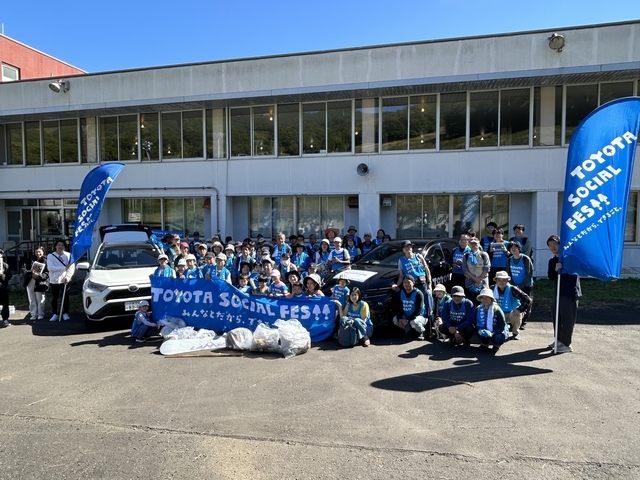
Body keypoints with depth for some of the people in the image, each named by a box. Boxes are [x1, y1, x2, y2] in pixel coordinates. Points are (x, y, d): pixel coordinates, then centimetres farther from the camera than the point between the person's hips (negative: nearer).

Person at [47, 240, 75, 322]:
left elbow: (72, 268, -4)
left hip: (65, 281, 0)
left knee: (65, 298, 4)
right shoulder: (50, 256, -1)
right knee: (54, 299, 6)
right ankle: (55, 314, 17)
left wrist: (67, 277, -16)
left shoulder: (69, 255, 1)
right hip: (54, 281, 0)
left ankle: (65, 313, 16)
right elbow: (50, 268, -14)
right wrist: (64, 268, -17)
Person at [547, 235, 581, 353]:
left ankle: (566, 344, 4)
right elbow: (550, 277, -1)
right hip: (558, 292, 7)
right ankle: (559, 339, 28)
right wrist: (555, 269, -19)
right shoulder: (552, 261, 11)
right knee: (556, 317, 14)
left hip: (570, 292, -7)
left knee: (567, 319, -4)